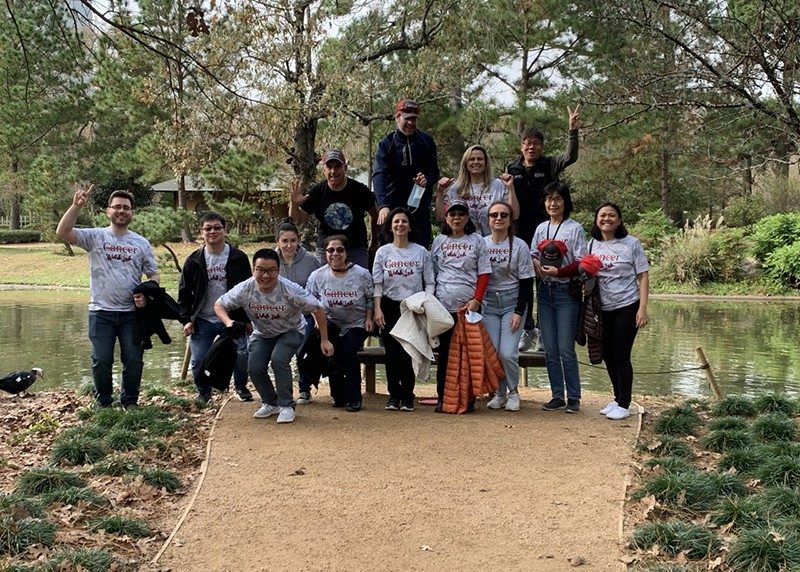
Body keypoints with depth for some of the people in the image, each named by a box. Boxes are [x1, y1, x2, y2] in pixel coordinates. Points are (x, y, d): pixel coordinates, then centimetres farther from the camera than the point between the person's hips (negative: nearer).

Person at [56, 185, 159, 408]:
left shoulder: (141, 243, 7)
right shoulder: (95, 237, 0)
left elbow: (153, 275, 9)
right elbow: (63, 232, -15)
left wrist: (146, 295, -11)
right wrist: (76, 206, -25)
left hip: (132, 312, 2)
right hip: (101, 312, -2)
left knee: (134, 360, 6)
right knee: (101, 360, 4)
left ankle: (130, 402, 23)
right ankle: (103, 403, 21)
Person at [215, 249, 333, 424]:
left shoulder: (290, 290, -32)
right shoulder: (244, 289, -24)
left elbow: (317, 309, -20)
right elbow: (219, 304, -8)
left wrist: (324, 340, -17)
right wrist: (228, 322, -30)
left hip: (291, 331, -3)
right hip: (262, 334, 3)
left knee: (278, 360, -29)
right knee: (255, 367, -16)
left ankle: (286, 406, -11)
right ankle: (270, 403, 12)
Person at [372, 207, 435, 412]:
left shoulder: (421, 252, 5)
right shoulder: (383, 252, 6)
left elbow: (429, 283, 5)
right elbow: (377, 285, 4)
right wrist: (377, 309, -5)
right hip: (390, 307, 1)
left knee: (409, 353, -5)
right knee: (392, 352, 0)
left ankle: (407, 396, 6)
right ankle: (394, 395, 11)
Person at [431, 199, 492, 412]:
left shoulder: (477, 241, 6)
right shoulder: (439, 241, 12)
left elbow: (484, 273, 1)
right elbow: (431, 273, 14)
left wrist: (476, 300, -10)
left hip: (469, 306, -2)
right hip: (443, 305, 2)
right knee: (444, 351, 4)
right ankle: (442, 398, 9)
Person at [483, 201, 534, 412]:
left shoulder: (519, 246, -4)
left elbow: (526, 282, -5)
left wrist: (519, 312, -11)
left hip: (513, 302, -2)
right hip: (488, 303, 3)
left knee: (508, 353, -11)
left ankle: (513, 391, 13)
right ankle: (499, 393, 17)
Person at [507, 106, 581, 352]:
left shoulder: (549, 166, 2)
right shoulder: (512, 168, 8)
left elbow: (570, 157, -17)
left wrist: (573, 131, -27)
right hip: (519, 233, 2)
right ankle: (526, 329, 14)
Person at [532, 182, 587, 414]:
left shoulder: (575, 228, -2)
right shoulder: (541, 228, 13)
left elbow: (581, 264, -6)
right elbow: (532, 254, 17)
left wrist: (559, 271, -19)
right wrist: (535, 264, -6)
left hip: (566, 292, -5)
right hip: (545, 291, 5)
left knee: (566, 348, -7)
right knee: (550, 349, 6)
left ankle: (573, 398, 2)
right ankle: (557, 396, 13)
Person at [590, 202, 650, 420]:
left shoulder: (631, 244, -5)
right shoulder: (592, 245, 7)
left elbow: (643, 276, -6)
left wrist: (642, 308, -13)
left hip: (626, 307, -5)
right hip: (603, 310, 5)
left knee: (621, 356, -4)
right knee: (608, 355, 11)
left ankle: (624, 405, 6)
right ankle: (617, 399, 28)